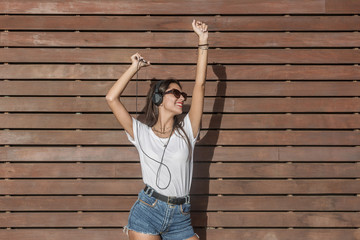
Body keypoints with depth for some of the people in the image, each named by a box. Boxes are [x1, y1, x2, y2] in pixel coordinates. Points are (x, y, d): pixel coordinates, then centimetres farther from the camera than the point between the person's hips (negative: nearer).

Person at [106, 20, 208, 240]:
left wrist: (203, 40, -1)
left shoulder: (187, 131, 6)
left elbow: (200, 85, 1)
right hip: (147, 212, -2)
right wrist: (135, 67, 3)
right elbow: (112, 98, -3)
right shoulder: (142, 133, 4)